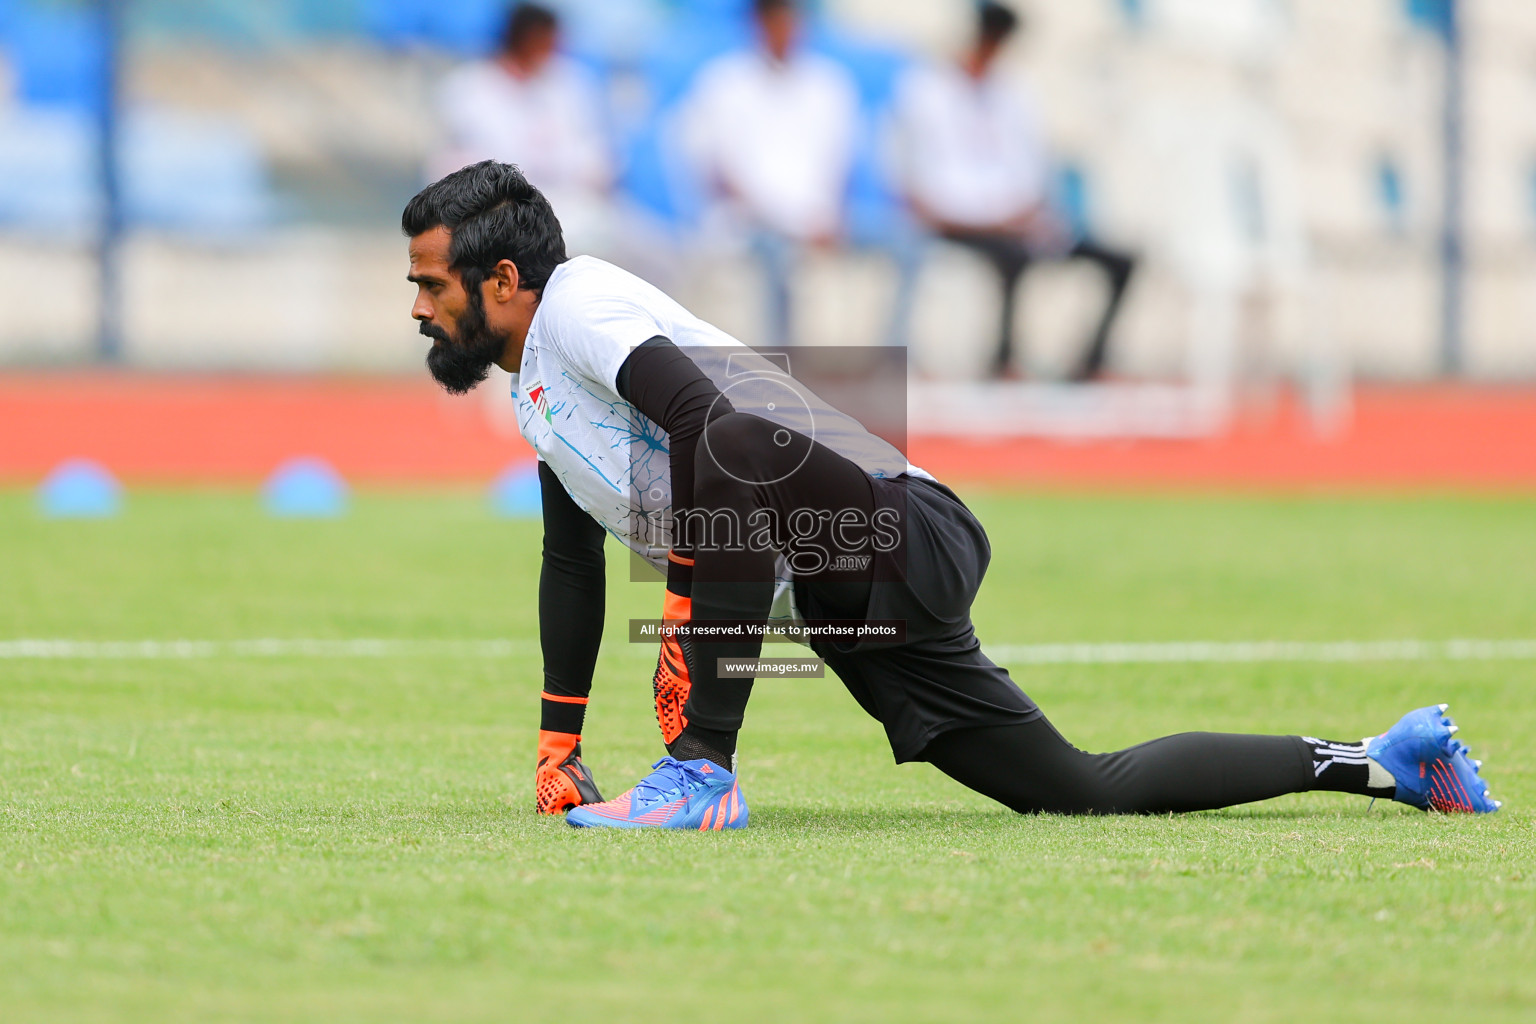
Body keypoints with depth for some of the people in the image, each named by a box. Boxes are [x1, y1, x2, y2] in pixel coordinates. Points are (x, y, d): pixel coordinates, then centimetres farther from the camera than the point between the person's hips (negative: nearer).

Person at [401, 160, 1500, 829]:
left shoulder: (577, 302, -8)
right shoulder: (534, 388, 24)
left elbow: (704, 417, -24)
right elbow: (573, 563, 34)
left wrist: (688, 618, -23)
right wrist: (557, 745, 30)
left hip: (895, 532, -10)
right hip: (845, 603, 10)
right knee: (1085, 791, 8)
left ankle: (703, 771, -32)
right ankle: (1375, 762, 18)